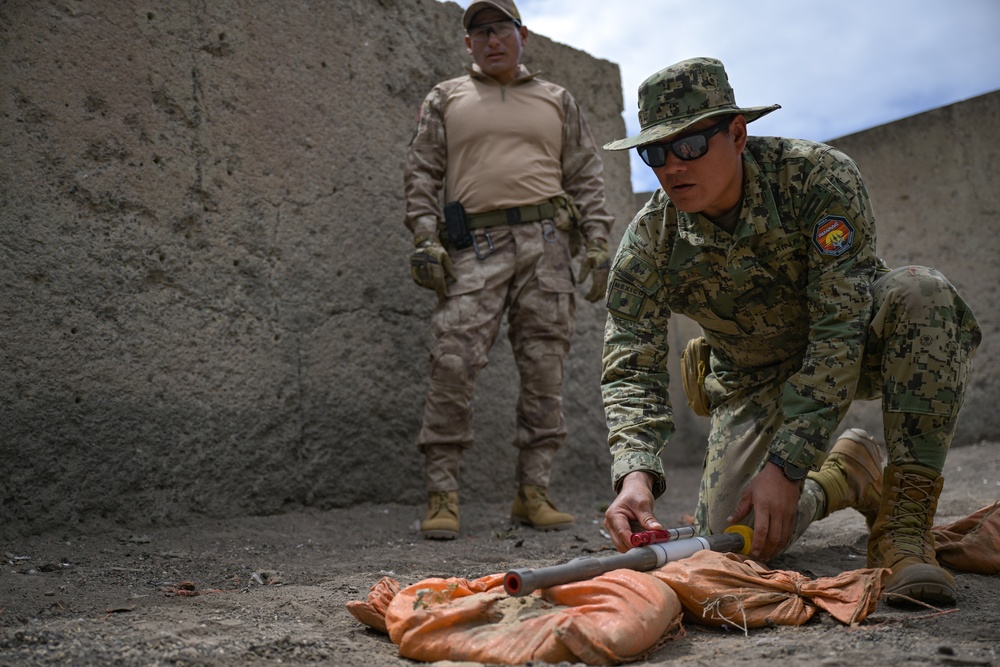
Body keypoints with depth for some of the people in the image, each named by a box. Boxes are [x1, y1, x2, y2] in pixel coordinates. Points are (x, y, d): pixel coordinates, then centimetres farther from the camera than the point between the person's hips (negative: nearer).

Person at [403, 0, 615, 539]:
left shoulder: (556, 101, 21)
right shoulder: (445, 100, 18)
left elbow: (586, 177, 16)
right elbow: (422, 174, 10)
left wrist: (597, 243, 4)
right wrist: (425, 239, -4)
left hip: (546, 240, 2)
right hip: (474, 246, -1)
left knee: (543, 366, -2)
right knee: (453, 363, -12)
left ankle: (533, 493, 5)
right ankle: (442, 495, -6)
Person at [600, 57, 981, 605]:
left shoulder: (818, 176, -27)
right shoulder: (647, 243, -18)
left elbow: (840, 327, -31)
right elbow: (632, 370, -19)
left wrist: (786, 465, -37)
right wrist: (635, 474, -39)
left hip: (853, 348, -1)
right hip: (756, 380, 2)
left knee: (919, 293, -35)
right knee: (727, 542, -17)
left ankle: (904, 524, -29)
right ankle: (842, 478, 14)